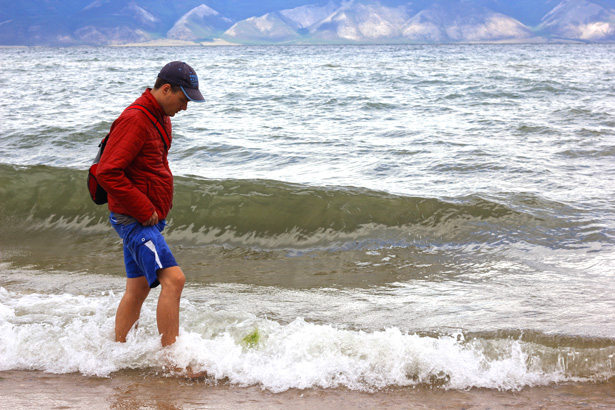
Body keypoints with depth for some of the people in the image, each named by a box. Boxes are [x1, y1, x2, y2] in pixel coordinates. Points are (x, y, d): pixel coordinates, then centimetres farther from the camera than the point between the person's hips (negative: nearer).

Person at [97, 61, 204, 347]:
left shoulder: (160, 117, 14)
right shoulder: (135, 120, -18)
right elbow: (107, 172, -24)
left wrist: (157, 208, 16)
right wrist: (144, 210, -20)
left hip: (149, 217, 10)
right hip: (133, 219, -10)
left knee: (138, 287, 14)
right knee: (173, 278, -18)